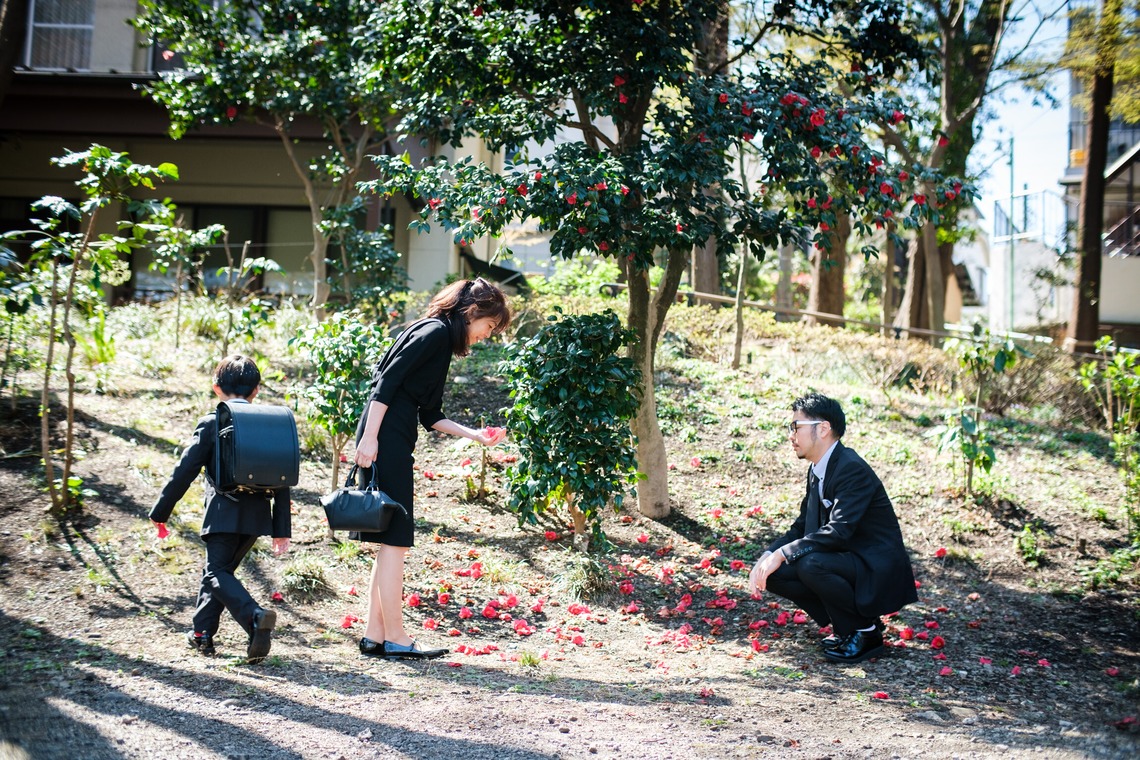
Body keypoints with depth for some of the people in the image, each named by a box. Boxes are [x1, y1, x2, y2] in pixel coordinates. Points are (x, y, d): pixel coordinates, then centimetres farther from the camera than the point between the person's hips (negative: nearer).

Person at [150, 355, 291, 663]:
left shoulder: (212, 423, -3)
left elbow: (185, 471, -5)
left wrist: (160, 512, 3)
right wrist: (281, 530, 11)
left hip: (224, 512, -5)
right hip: (258, 515, 5)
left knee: (217, 572, -4)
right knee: (219, 568, 20)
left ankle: (255, 616, -30)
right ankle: (203, 632, 22)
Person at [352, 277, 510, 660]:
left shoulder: (441, 339, 22)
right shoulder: (435, 331, -7)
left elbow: (430, 415, 21)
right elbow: (387, 381, -16)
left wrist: (474, 435, 14)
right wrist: (369, 437, -21)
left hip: (395, 442, 10)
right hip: (385, 440, -10)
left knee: (390, 543, 10)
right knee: (394, 541, -6)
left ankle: (375, 636, 14)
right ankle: (395, 638, -2)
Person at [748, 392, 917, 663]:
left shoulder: (852, 469, -21)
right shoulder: (817, 471, 9)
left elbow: (838, 532, -31)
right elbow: (801, 527, 12)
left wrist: (783, 554, -30)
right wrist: (768, 555, -6)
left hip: (879, 575, -9)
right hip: (847, 562, 9)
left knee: (811, 564, -33)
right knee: (774, 572, -5)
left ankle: (865, 630, -9)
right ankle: (846, 625, 7)